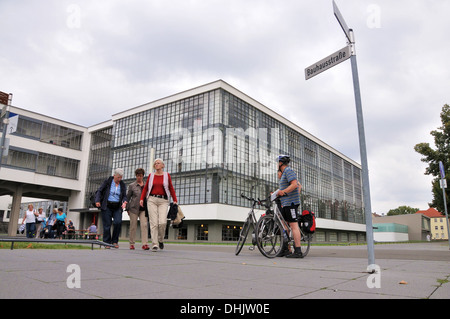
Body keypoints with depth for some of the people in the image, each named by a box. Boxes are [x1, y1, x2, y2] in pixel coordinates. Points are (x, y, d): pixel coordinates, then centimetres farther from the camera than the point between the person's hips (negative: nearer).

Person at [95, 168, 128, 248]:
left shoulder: (123, 185, 10)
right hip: (107, 207, -2)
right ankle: (107, 243, 9)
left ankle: (115, 241, 0)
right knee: (107, 225, -3)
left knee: (118, 222, -17)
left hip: (117, 208, 2)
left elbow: (124, 196, 8)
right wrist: (97, 201, -12)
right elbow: (99, 191, 2)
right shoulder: (107, 181, 3)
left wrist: (124, 202, -14)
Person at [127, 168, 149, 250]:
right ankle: (132, 244, 16)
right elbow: (127, 197, 8)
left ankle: (145, 244, -12)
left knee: (144, 225, -10)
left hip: (143, 208, 1)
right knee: (133, 226, 3)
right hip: (134, 208, -1)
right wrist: (127, 209, 4)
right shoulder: (132, 186, 5)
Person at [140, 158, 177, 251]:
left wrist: (175, 200, 2)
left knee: (162, 222, -13)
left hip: (163, 201, -1)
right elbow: (145, 188, 13)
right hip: (152, 199, 1)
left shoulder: (167, 175, 8)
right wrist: (142, 199, 1)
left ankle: (161, 240, 13)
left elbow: (171, 188, 9)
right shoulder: (151, 175, 11)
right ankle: (154, 244, -2)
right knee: (154, 222, -6)